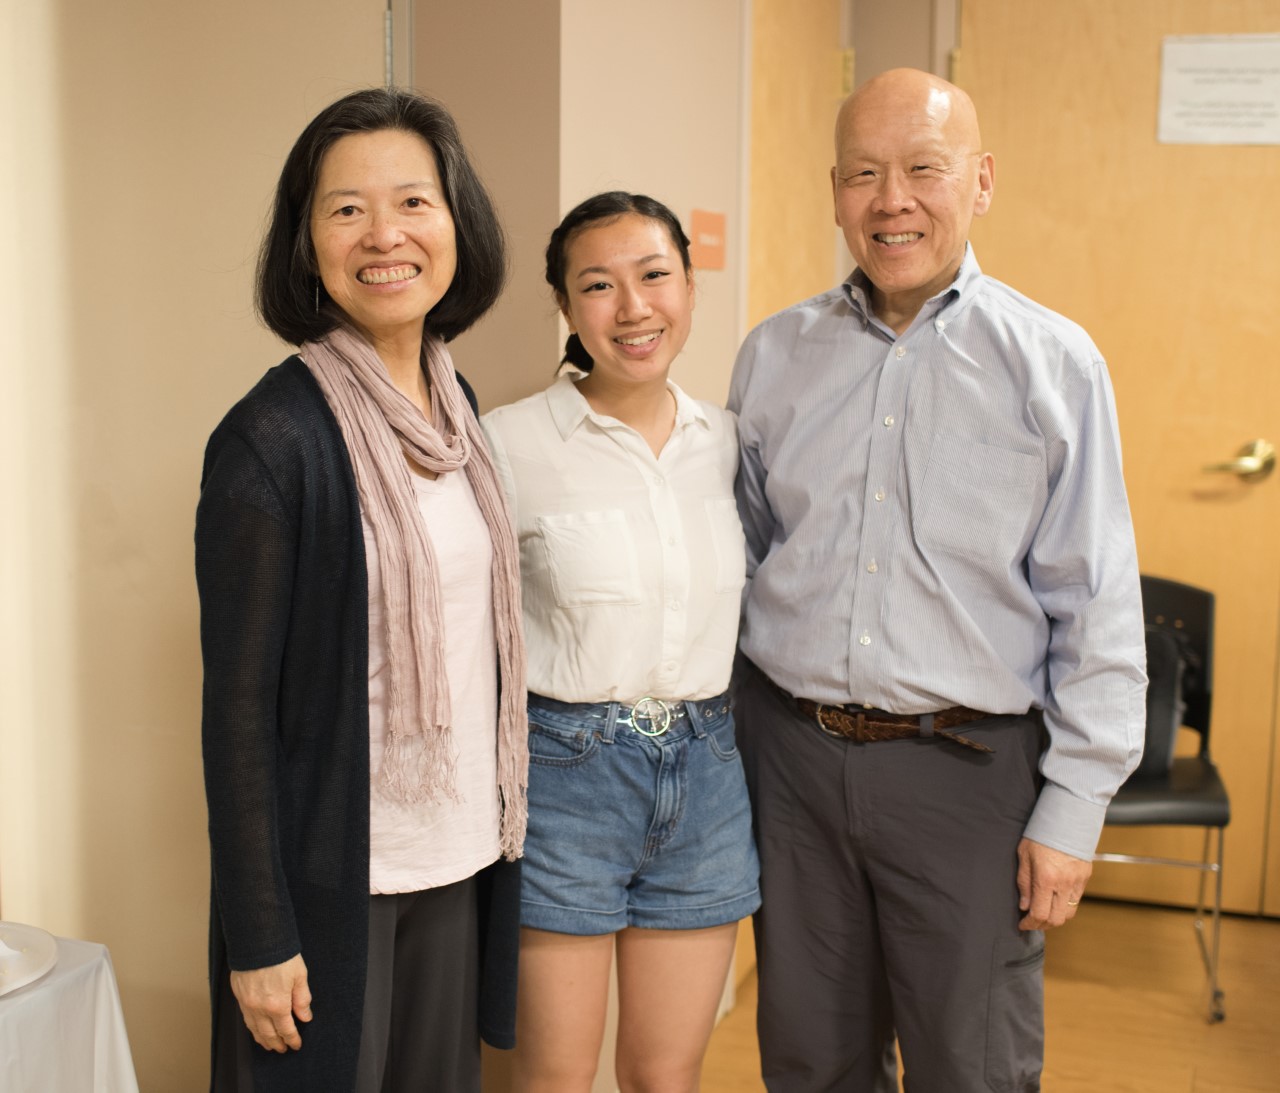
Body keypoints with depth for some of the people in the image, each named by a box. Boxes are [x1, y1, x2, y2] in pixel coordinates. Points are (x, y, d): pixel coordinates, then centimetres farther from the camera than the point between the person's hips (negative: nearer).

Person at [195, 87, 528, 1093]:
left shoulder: (455, 405, 3)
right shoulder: (272, 440, -17)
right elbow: (239, 705, -15)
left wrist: (493, 828, 11)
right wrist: (257, 934, -13)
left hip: (459, 857, 7)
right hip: (332, 875, -6)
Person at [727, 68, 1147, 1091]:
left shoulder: (1054, 364, -5)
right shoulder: (774, 355, 4)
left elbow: (1097, 612, -5)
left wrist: (1073, 808, -7)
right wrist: (730, 752, 10)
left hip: (966, 766, -2)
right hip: (791, 753, 3)